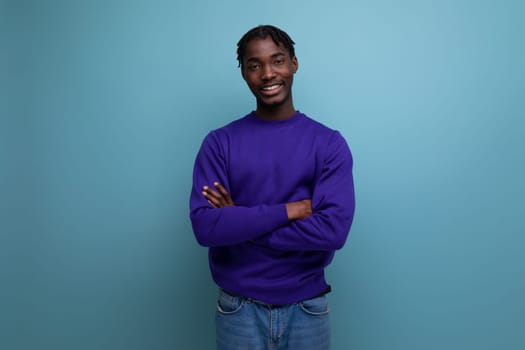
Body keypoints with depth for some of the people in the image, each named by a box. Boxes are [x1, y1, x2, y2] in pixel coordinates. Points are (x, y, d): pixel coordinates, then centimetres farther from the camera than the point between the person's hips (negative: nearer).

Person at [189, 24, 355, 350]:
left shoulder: (329, 143, -6)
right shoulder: (219, 143, -5)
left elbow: (334, 230, -17)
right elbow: (205, 226, -16)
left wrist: (241, 224, -16)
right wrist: (289, 210, -19)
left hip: (307, 309, 0)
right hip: (239, 310, 0)